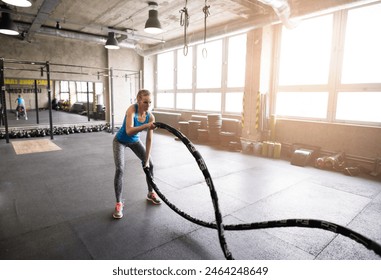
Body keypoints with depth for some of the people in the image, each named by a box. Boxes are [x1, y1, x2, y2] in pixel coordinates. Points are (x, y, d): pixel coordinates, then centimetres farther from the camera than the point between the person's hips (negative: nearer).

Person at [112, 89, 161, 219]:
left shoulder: (150, 116, -20)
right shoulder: (132, 109, -32)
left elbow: (149, 140, -16)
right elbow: (129, 131, -46)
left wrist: (146, 159, -16)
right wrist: (146, 126, -59)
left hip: (135, 141, 5)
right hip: (120, 141, -4)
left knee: (150, 165, 3)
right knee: (120, 170, -18)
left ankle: (151, 193, 25)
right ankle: (118, 204, -3)